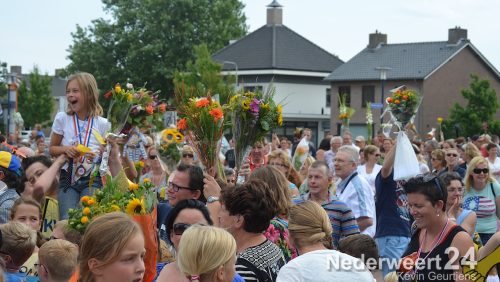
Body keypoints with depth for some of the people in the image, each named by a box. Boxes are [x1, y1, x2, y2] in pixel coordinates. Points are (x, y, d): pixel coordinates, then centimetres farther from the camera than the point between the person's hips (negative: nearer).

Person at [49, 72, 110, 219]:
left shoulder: (102, 124, -1)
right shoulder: (62, 118, 2)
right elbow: (52, 149, 12)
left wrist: (98, 156, -15)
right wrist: (66, 149, -9)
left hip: (92, 180, -1)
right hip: (68, 179, 1)